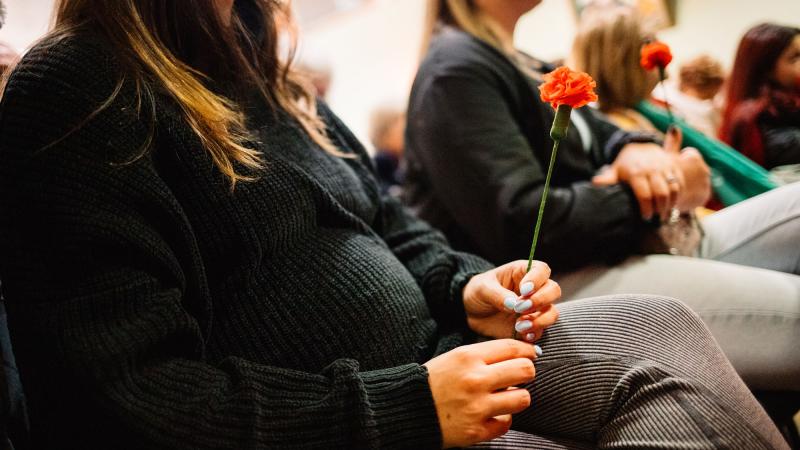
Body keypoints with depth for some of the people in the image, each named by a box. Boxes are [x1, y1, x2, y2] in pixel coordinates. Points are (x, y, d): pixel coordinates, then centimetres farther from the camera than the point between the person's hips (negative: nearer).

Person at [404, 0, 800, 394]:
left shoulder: (527, 67, 20)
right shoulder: (455, 71, -12)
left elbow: (603, 135, 22)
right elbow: (521, 227, -22)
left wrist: (639, 151, -6)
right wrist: (657, 196, -10)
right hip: (556, 283, -10)